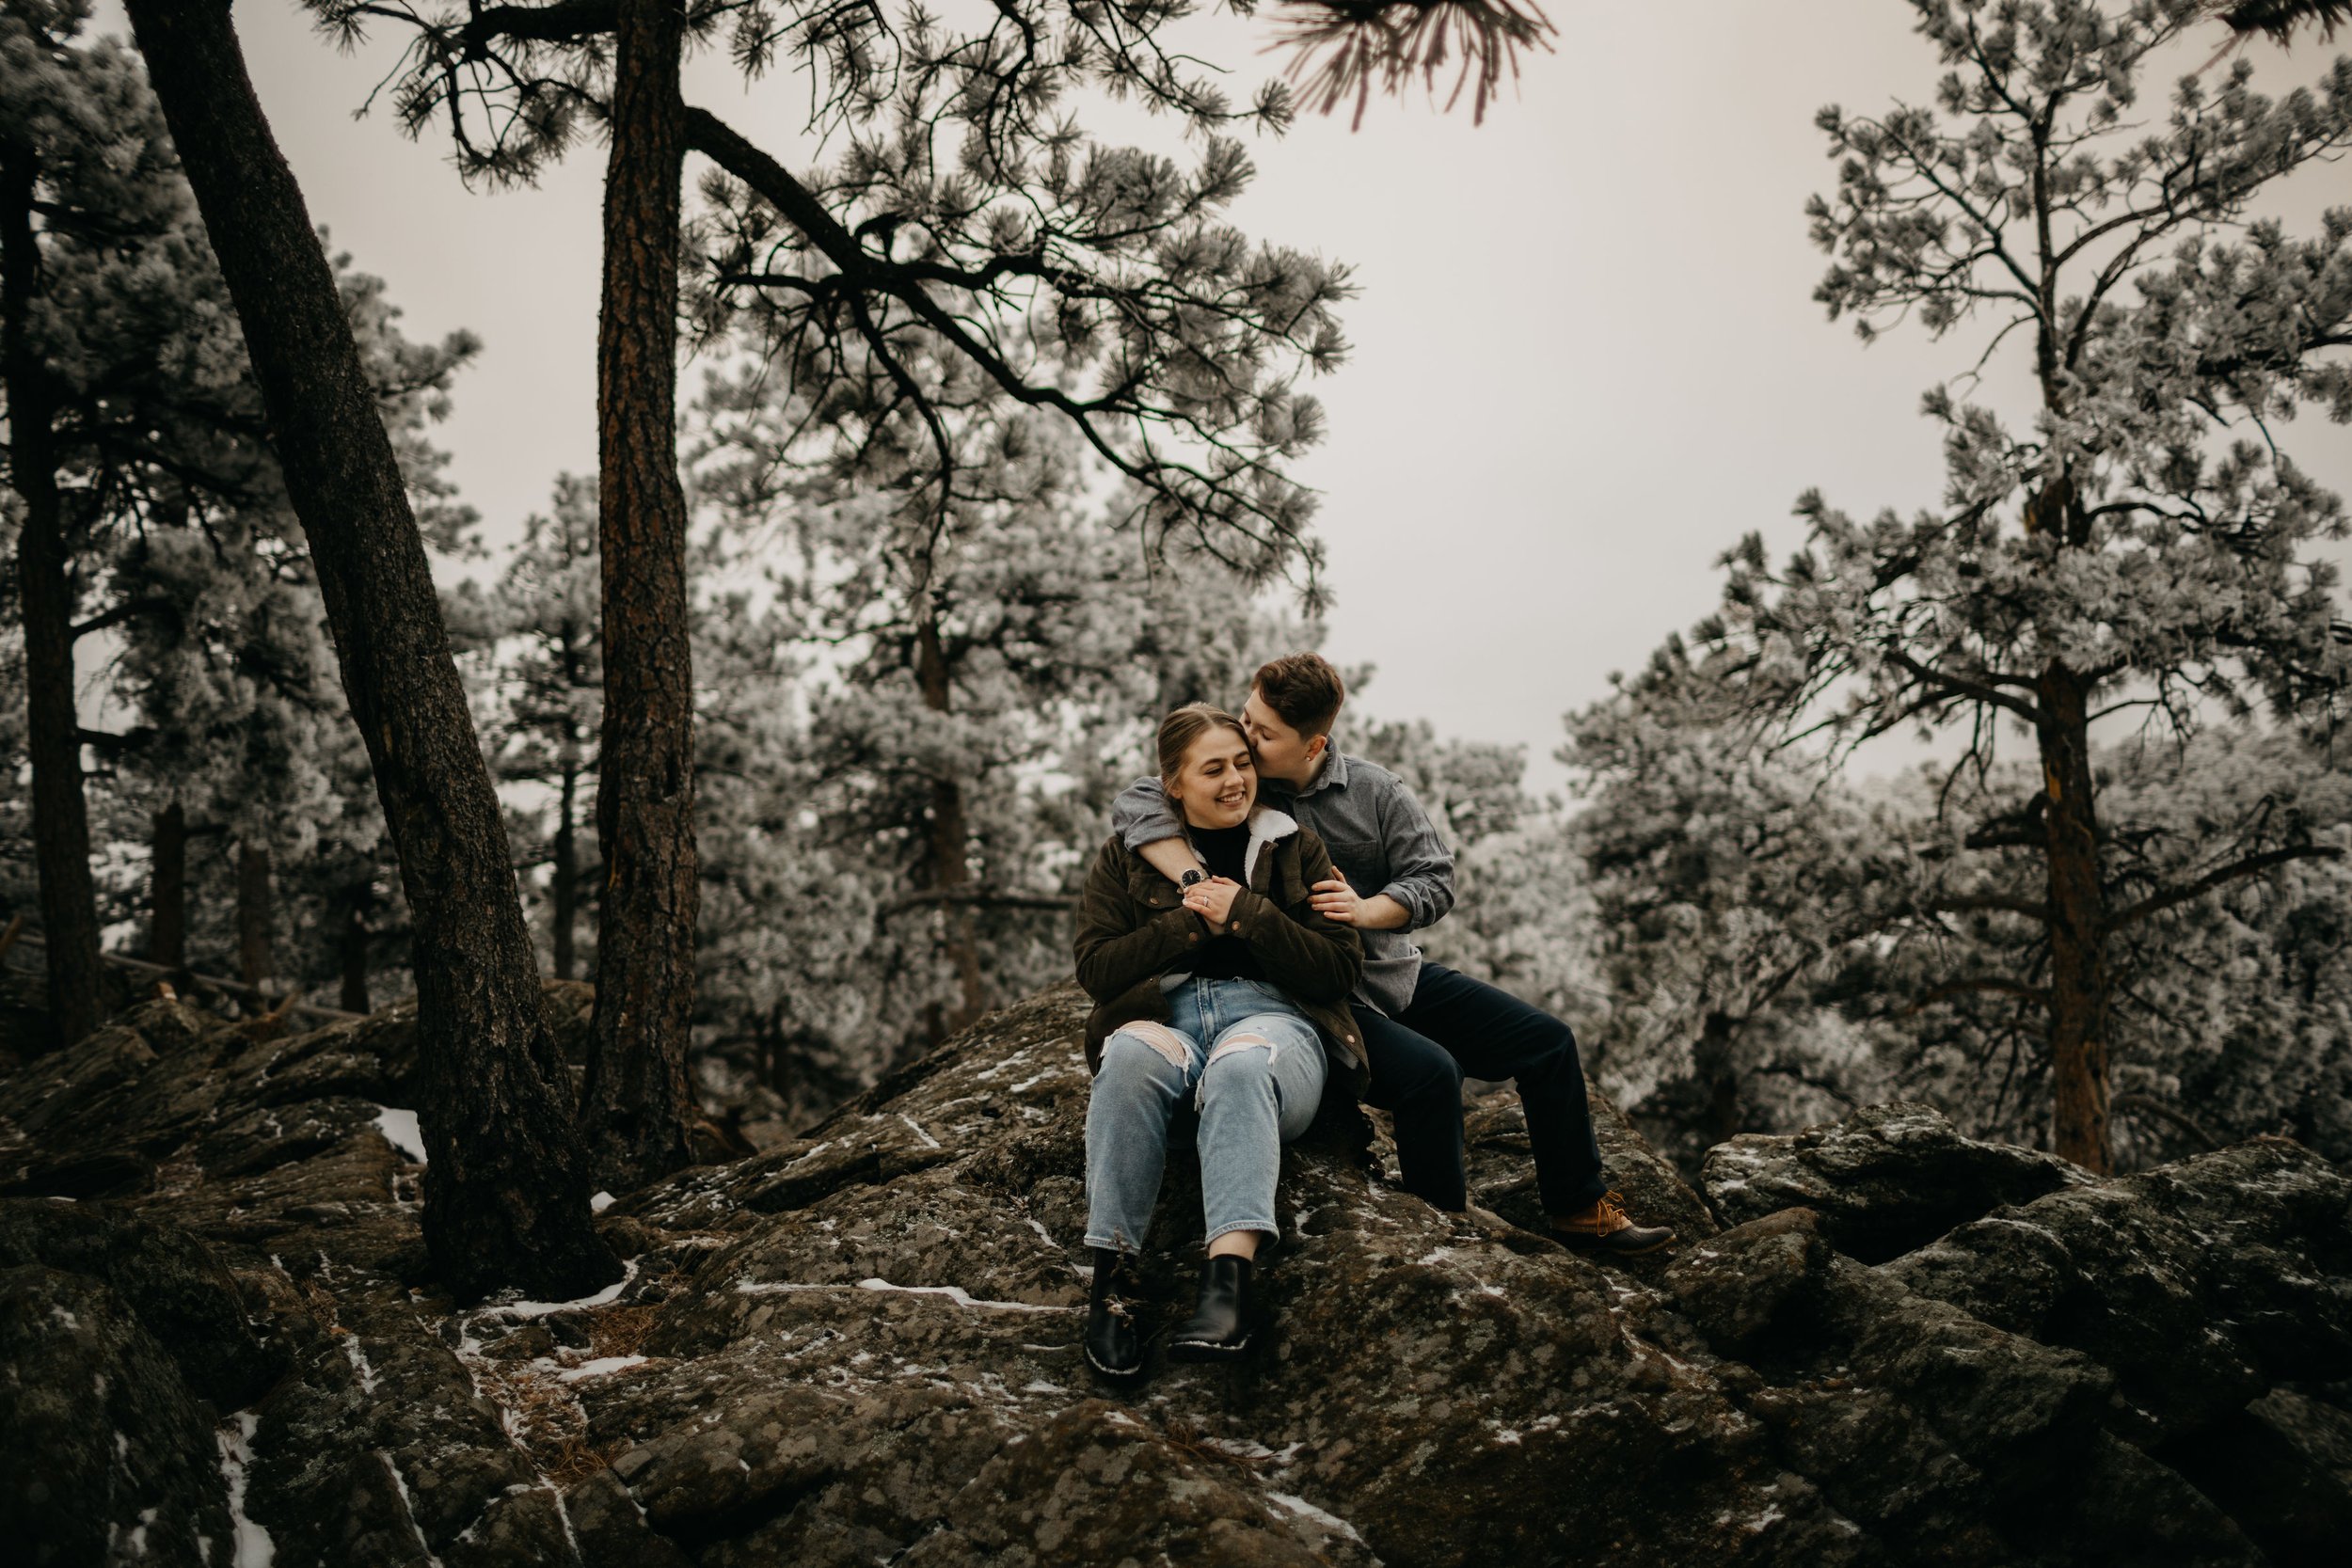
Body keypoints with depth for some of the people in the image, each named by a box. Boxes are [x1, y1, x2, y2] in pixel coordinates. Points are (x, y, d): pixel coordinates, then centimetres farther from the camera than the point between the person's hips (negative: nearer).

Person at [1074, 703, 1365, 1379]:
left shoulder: (1296, 849, 17)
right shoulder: (1126, 857, 18)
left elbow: (1341, 968, 7)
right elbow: (1095, 968, 6)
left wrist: (1246, 913, -5)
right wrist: (1189, 922, -5)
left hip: (1274, 1016, -1)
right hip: (1163, 1013, 1)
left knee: (1241, 1065, -39)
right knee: (1129, 1058, -38)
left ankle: (1232, 1273, -55)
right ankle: (1111, 1276, -38)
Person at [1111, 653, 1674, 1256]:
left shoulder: (1375, 791, -1)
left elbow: (1435, 880, -1)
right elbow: (1136, 806, -21)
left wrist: (1367, 910, -21)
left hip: (1400, 975, 5)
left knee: (1547, 1041, 0)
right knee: (1429, 1071, -31)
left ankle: (1581, 1210, 15)